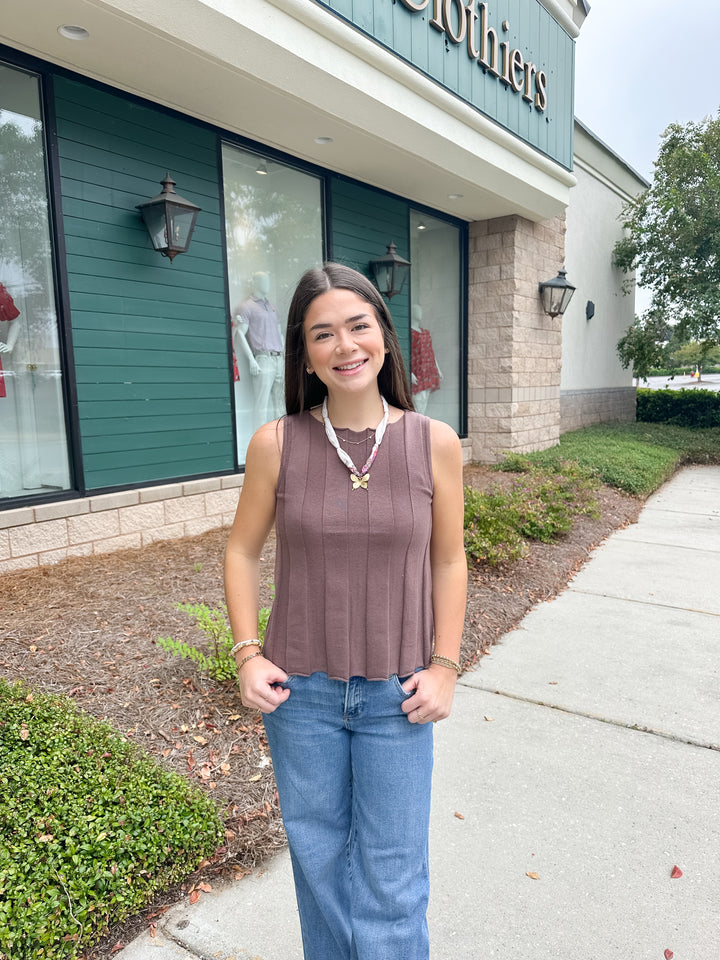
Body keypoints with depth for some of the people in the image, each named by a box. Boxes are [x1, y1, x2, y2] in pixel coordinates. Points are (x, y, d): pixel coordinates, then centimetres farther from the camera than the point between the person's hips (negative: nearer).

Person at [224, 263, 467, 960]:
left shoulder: (434, 443, -9)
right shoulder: (276, 443, -10)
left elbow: (448, 561, 1)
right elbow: (242, 550, 2)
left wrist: (445, 666, -2)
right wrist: (248, 654, -5)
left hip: (398, 695, 0)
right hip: (300, 691, 1)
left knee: (392, 878, 13)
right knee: (319, 856, 22)